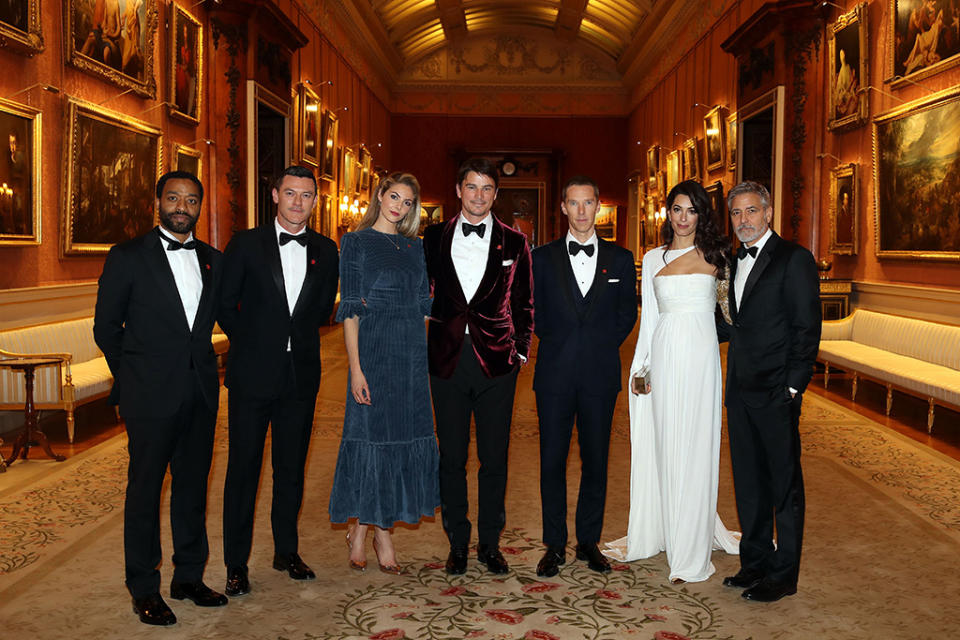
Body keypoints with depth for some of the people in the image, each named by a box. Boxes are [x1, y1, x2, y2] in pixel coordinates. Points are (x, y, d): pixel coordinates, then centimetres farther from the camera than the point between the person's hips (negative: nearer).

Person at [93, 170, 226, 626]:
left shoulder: (213, 260, 10)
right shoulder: (128, 257, -3)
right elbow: (106, 327, 1)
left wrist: (206, 370, 12)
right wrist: (133, 376, 7)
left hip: (200, 394, 4)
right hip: (151, 397, -4)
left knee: (193, 486, 12)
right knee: (145, 488, 5)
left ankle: (189, 577, 25)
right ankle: (144, 590, 17)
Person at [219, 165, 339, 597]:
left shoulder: (325, 251, 7)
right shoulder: (246, 244, -1)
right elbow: (224, 305, 3)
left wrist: (294, 335, 4)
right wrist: (253, 342, 3)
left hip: (301, 375, 3)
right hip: (253, 374, -2)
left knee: (292, 467, 12)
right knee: (244, 468, 3)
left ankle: (287, 552, 27)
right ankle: (236, 564, 14)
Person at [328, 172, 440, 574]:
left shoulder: (414, 246, 14)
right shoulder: (356, 242, -1)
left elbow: (424, 305, 14)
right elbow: (349, 310, -7)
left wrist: (428, 357, 6)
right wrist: (355, 368, -14)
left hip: (412, 352, 5)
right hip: (374, 349, -5)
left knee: (404, 436, 6)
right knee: (370, 434, 0)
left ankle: (381, 529, 17)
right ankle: (362, 531, 15)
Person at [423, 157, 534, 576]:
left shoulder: (513, 243, 6)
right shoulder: (434, 238, 7)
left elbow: (524, 303, 9)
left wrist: (520, 350, 1)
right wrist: (423, 347, 4)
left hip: (496, 362, 0)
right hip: (447, 360, 1)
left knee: (494, 458, 6)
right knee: (452, 458, 7)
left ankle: (490, 543, 20)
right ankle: (458, 543, 21)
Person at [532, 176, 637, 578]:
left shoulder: (620, 259, 7)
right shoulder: (542, 257, 5)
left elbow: (627, 313, 11)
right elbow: (534, 311, 9)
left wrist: (601, 348, 4)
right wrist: (558, 345, 4)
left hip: (600, 375, 1)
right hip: (555, 374, 0)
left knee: (596, 461, 6)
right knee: (552, 461, 3)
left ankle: (589, 541, 20)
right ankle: (554, 545, 15)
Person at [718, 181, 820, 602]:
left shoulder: (794, 259, -7)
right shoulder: (736, 261, 14)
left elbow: (807, 328, -12)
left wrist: (793, 386, -15)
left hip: (776, 393, -7)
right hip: (740, 392, 7)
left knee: (784, 484, 3)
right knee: (748, 482, 14)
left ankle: (784, 575, 14)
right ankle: (755, 563, 27)